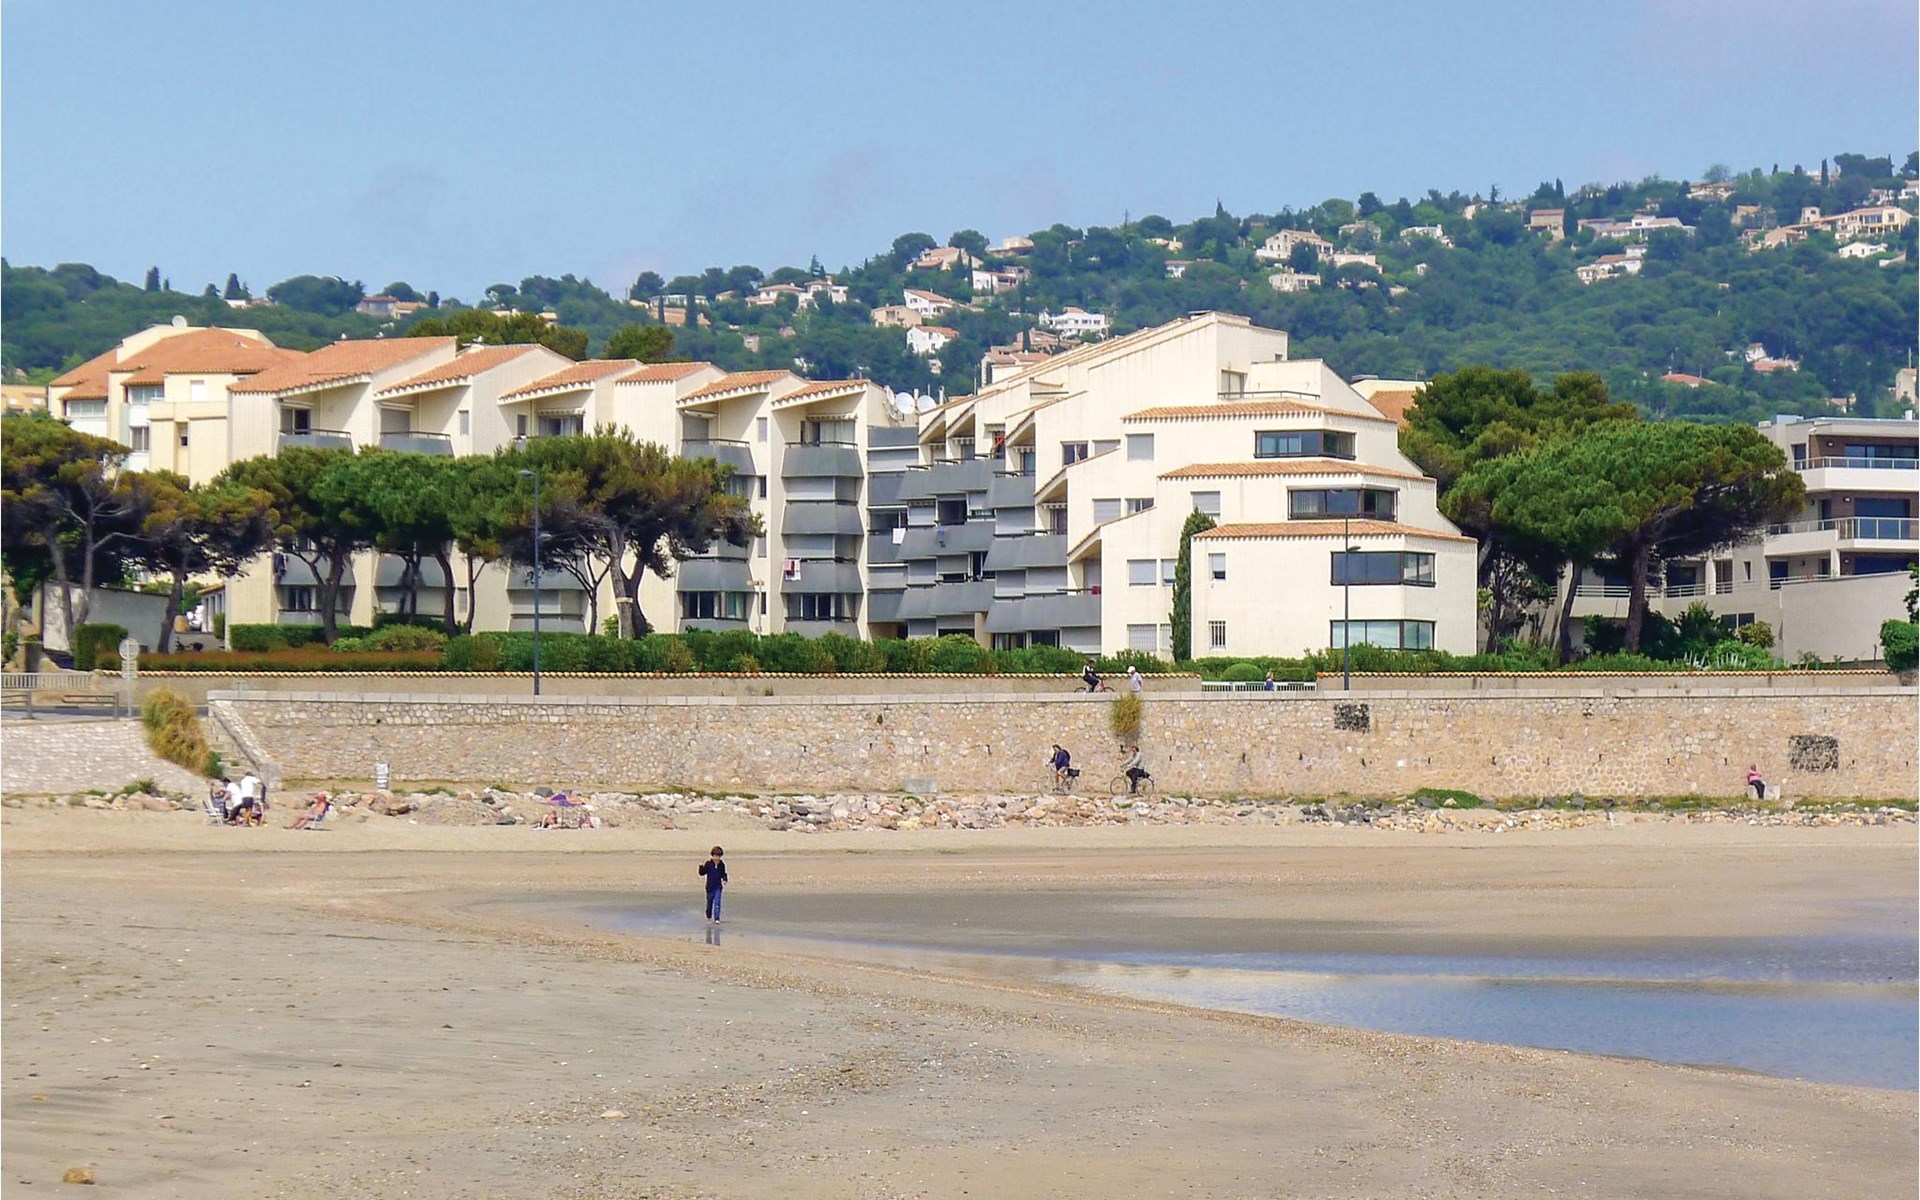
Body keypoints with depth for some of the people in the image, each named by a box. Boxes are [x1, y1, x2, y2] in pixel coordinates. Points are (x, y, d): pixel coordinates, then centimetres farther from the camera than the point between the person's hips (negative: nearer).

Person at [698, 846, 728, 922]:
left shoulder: (722, 865, 0)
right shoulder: (708, 864, -7)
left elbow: (723, 874, 13)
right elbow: (702, 873, -6)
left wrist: (724, 880, -5)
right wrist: (702, 867, -24)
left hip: (718, 887, 0)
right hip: (710, 887, 0)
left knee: (717, 903, -8)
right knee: (709, 902, 13)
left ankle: (716, 918, -7)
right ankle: (709, 916, 33)